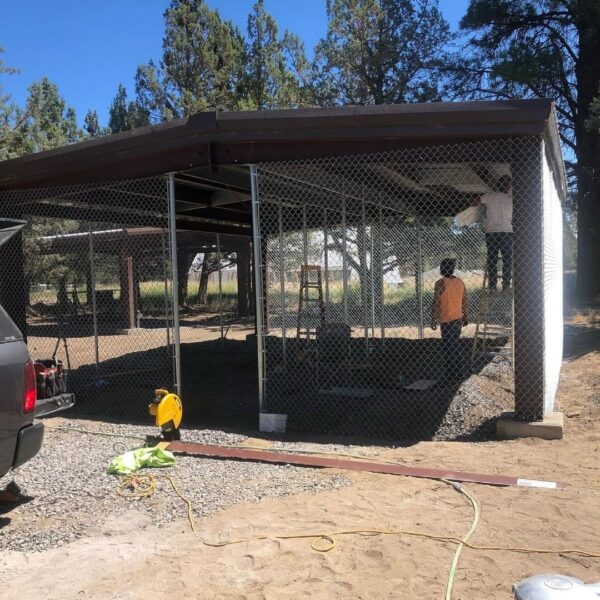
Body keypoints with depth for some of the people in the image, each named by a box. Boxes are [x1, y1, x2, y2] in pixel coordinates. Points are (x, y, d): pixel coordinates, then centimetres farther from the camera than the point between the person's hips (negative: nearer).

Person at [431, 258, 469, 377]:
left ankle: (451, 373, 7)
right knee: (455, 344, 19)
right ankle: (458, 369, 27)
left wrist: (433, 320, -8)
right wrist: (466, 317, 19)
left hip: (447, 320, -7)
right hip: (458, 319, 7)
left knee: (448, 346, 2)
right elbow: (465, 301, 10)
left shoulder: (440, 283, -15)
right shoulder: (460, 282, 5)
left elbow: (436, 303, -15)